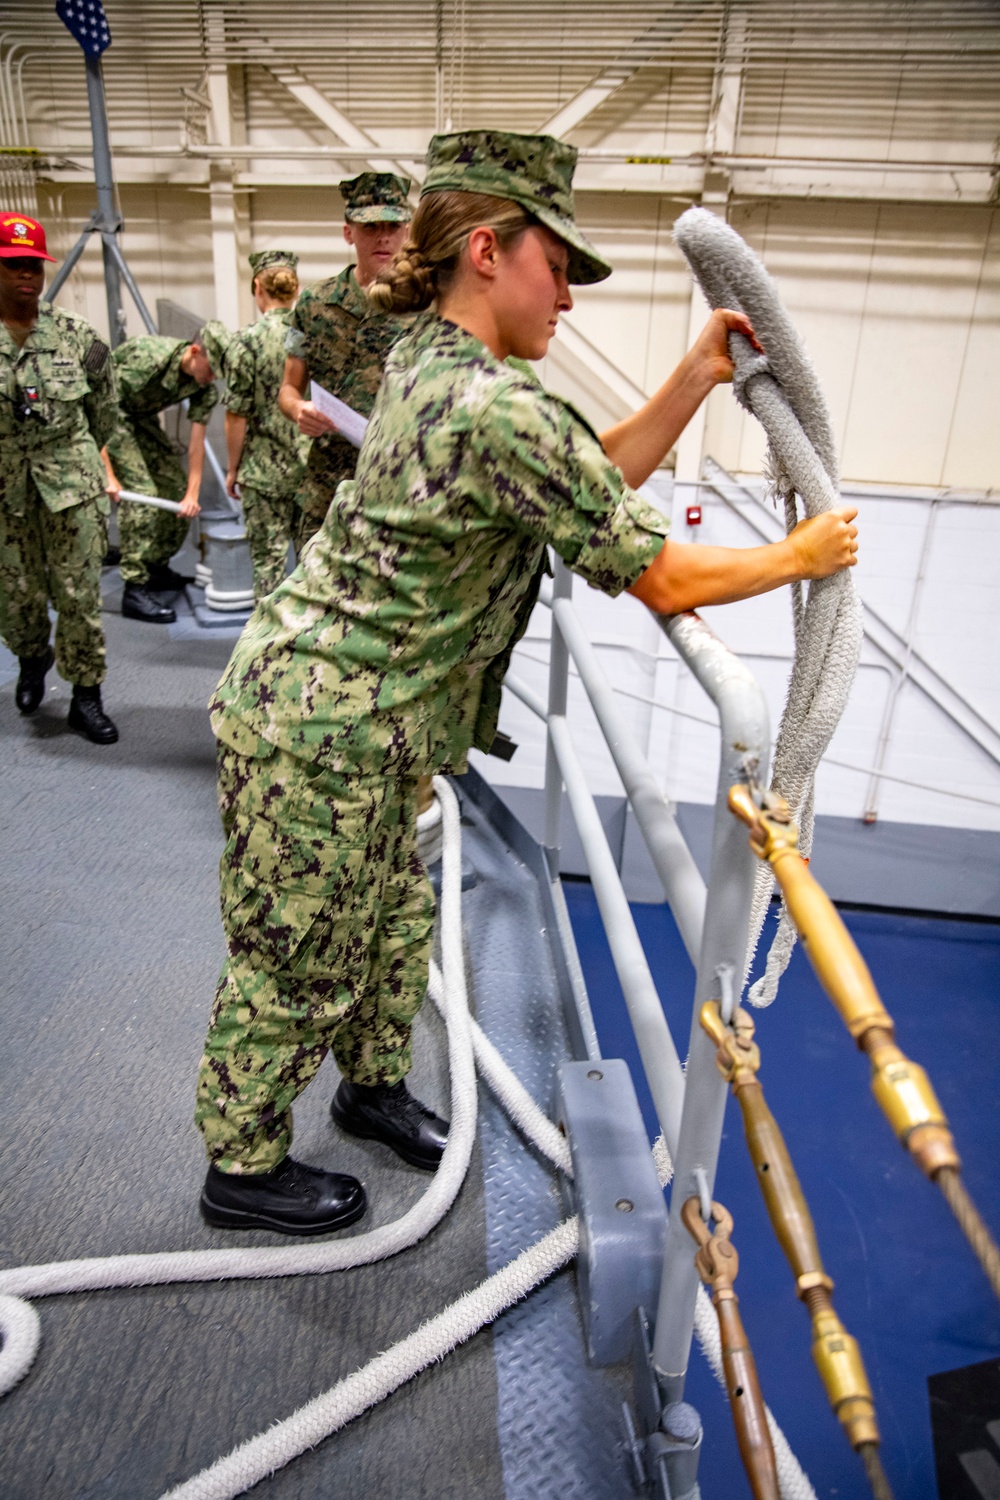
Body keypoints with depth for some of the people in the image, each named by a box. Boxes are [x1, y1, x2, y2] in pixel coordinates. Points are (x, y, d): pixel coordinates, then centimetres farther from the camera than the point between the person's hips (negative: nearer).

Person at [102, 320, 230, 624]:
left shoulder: (204, 386, -13)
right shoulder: (148, 360, -34)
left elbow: (197, 440, -11)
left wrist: (192, 494, -16)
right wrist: (108, 475, -33)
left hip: (142, 417, 8)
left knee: (176, 487, 4)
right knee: (140, 491, -19)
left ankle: (157, 567, 21)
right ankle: (135, 590, -18)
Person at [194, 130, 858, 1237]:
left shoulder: (428, 362, 6)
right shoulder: (499, 408, -25)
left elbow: (594, 481, 10)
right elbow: (662, 579, -20)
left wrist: (696, 378, 2)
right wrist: (799, 556, -4)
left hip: (352, 718, 9)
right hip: (318, 734, -9)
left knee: (392, 921, 24)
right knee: (295, 961, 10)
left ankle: (372, 1084, 48)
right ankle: (242, 1168, 34)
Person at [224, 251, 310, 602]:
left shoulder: (248, 341, -10)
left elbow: (237, 416, -8)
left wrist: (233, 469, 4)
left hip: (266, 471, -3)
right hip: (316, 467, 3)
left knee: (268, 558, 6)